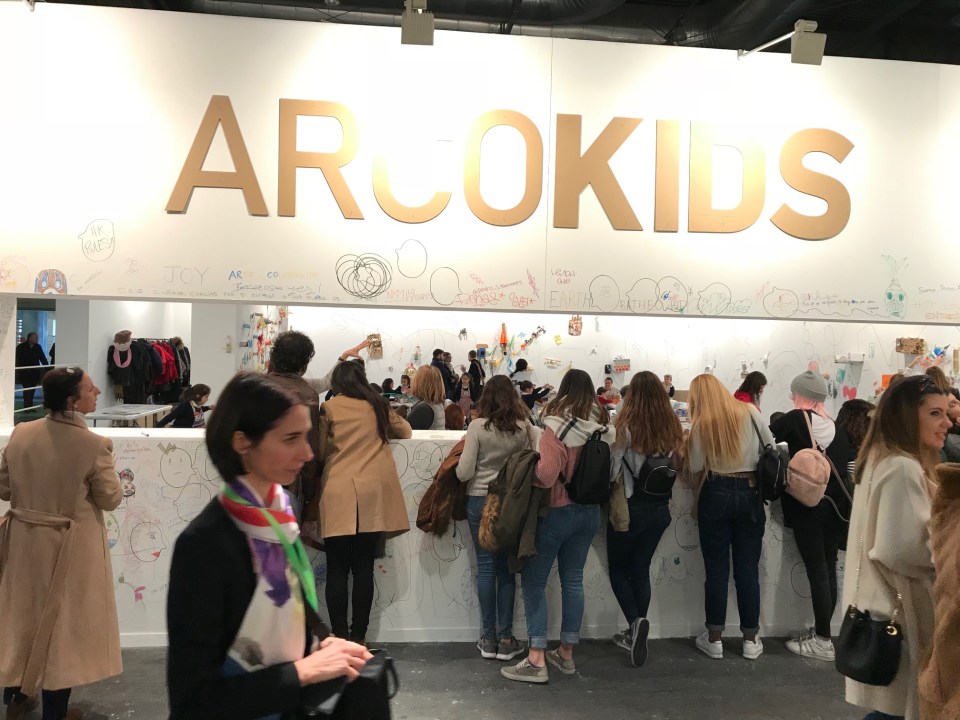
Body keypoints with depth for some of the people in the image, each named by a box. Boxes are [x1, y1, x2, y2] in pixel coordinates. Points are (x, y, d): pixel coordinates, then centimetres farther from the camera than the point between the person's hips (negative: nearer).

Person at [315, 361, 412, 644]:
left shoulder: (329, 407, 1)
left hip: (338, 496, -2)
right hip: (372, 496, 3)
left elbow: (319, 451, 2)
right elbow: (405, 431, 24)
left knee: (337, 571, 3)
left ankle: (339, 637, 6)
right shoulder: (378, 406, 10)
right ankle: (358, 636, 11)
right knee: (364, 569, 7)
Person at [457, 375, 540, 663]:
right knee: (506, 568, 9)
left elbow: (464, 473, -10)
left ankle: (488, 638, 14)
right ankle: (505, 639, 14)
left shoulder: (477, 427, -10)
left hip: (480, 501, -1)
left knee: (485, 567, 6)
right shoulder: (525, 428, -4)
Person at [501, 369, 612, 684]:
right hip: (589, 512, 6)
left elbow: (546, 476, -23)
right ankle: (566, 653, 24)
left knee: (533, 581, 4)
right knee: (573, 580, 15)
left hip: (557, 512, -6)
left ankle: (536, 660, 3)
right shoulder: (603, 428, -1)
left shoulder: (557, 427, -20)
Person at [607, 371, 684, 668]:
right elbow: (678, 467, 9)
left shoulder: (625, 426, -16)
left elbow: (611, 470, -14)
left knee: (618, 568, 13)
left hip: (630, 507, -4)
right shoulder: (672, 426, -1)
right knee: (641, 569, 16)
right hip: (660, 509, 5)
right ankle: (636, 632, 22)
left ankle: (636, 621, -7)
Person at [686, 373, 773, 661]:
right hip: (750, 493, 2)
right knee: (748, 569, 9)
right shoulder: (749, 412, -1)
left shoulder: (700, 424, -6)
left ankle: (714, 639, 14)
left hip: (716, 495, -2)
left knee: (717, 569, 6)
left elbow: (696, 468, -4)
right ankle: (751, 639, 19)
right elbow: (771, 448, 6)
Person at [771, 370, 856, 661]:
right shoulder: (839, 428, 7)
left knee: (817, 572, 0)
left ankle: (823, 641, 6)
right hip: (836, 505, 5)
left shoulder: (795, 419, -8)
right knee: (828, 570, 12)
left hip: (807, 505, -5)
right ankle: (821, 631, 22)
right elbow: (851, 464, 9)